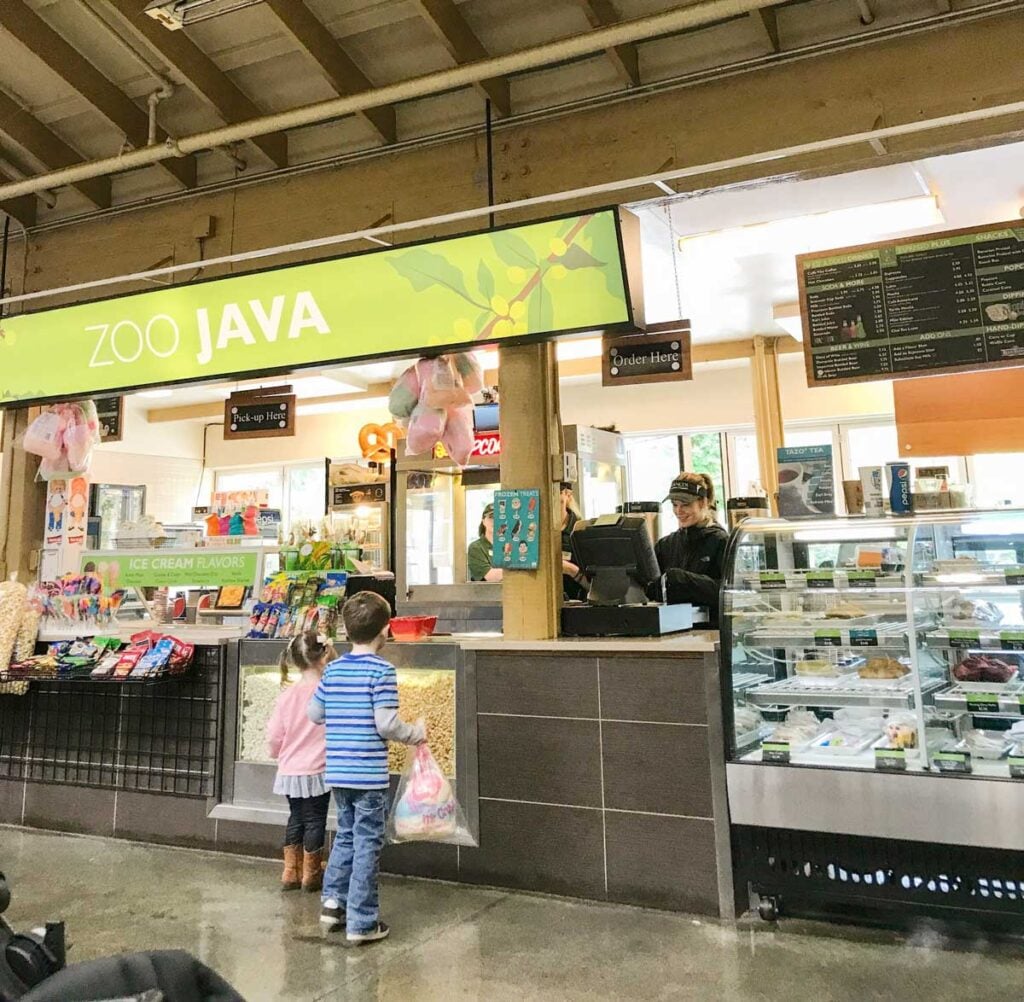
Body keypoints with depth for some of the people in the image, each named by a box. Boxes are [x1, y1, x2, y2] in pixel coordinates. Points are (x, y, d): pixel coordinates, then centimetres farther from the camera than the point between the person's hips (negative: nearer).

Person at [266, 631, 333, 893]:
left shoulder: (288, 694, -5)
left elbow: (274, 735, 3)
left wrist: (278, 754, 21)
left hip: (289, 771, 4)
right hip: (316, 772, -4)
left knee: (296, 818, 18)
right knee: (314, 821, 10)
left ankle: (290, 873, 25)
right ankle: (310, 876, 20)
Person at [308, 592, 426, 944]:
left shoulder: (333, 669, 4)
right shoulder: (382, 671, -15)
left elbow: (314, 713, 12)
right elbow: (386, 724, -19)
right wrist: (417, 733, -2)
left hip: (337, 772, 6)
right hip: (369, 774, -6)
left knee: (346, 834, 23)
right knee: (368, 844, 4)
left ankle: (333, 902, 25)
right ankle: (362, 922, 11)